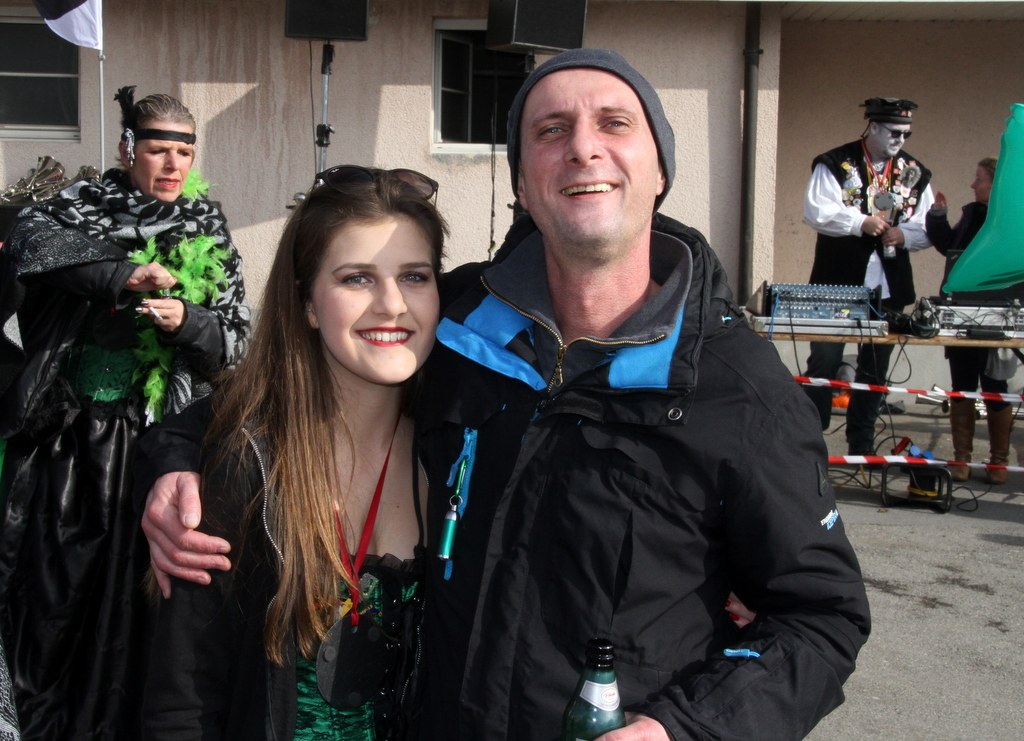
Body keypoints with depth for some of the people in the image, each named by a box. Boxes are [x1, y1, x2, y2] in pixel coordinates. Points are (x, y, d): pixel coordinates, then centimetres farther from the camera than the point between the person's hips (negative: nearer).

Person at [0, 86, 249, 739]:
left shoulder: (208, 233, 5)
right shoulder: (86, 203, 4)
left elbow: (236, 340, 0)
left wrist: (187, 320, -19)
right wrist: (122, 273, -27)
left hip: (145, 440, 0)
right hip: (60, 438, 0)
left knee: (124, 594, 3)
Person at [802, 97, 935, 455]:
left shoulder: (914, 173, 9)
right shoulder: (836, 164, -4)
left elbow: (927, 230, 9)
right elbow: (816, 212, -14)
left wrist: (904, 235, -11)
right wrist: (861, 223, -23)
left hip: (888, 289, 4)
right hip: (837, 284, -4)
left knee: (874, 370, 12)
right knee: (824, 363, 1)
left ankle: (862, 446, 24)